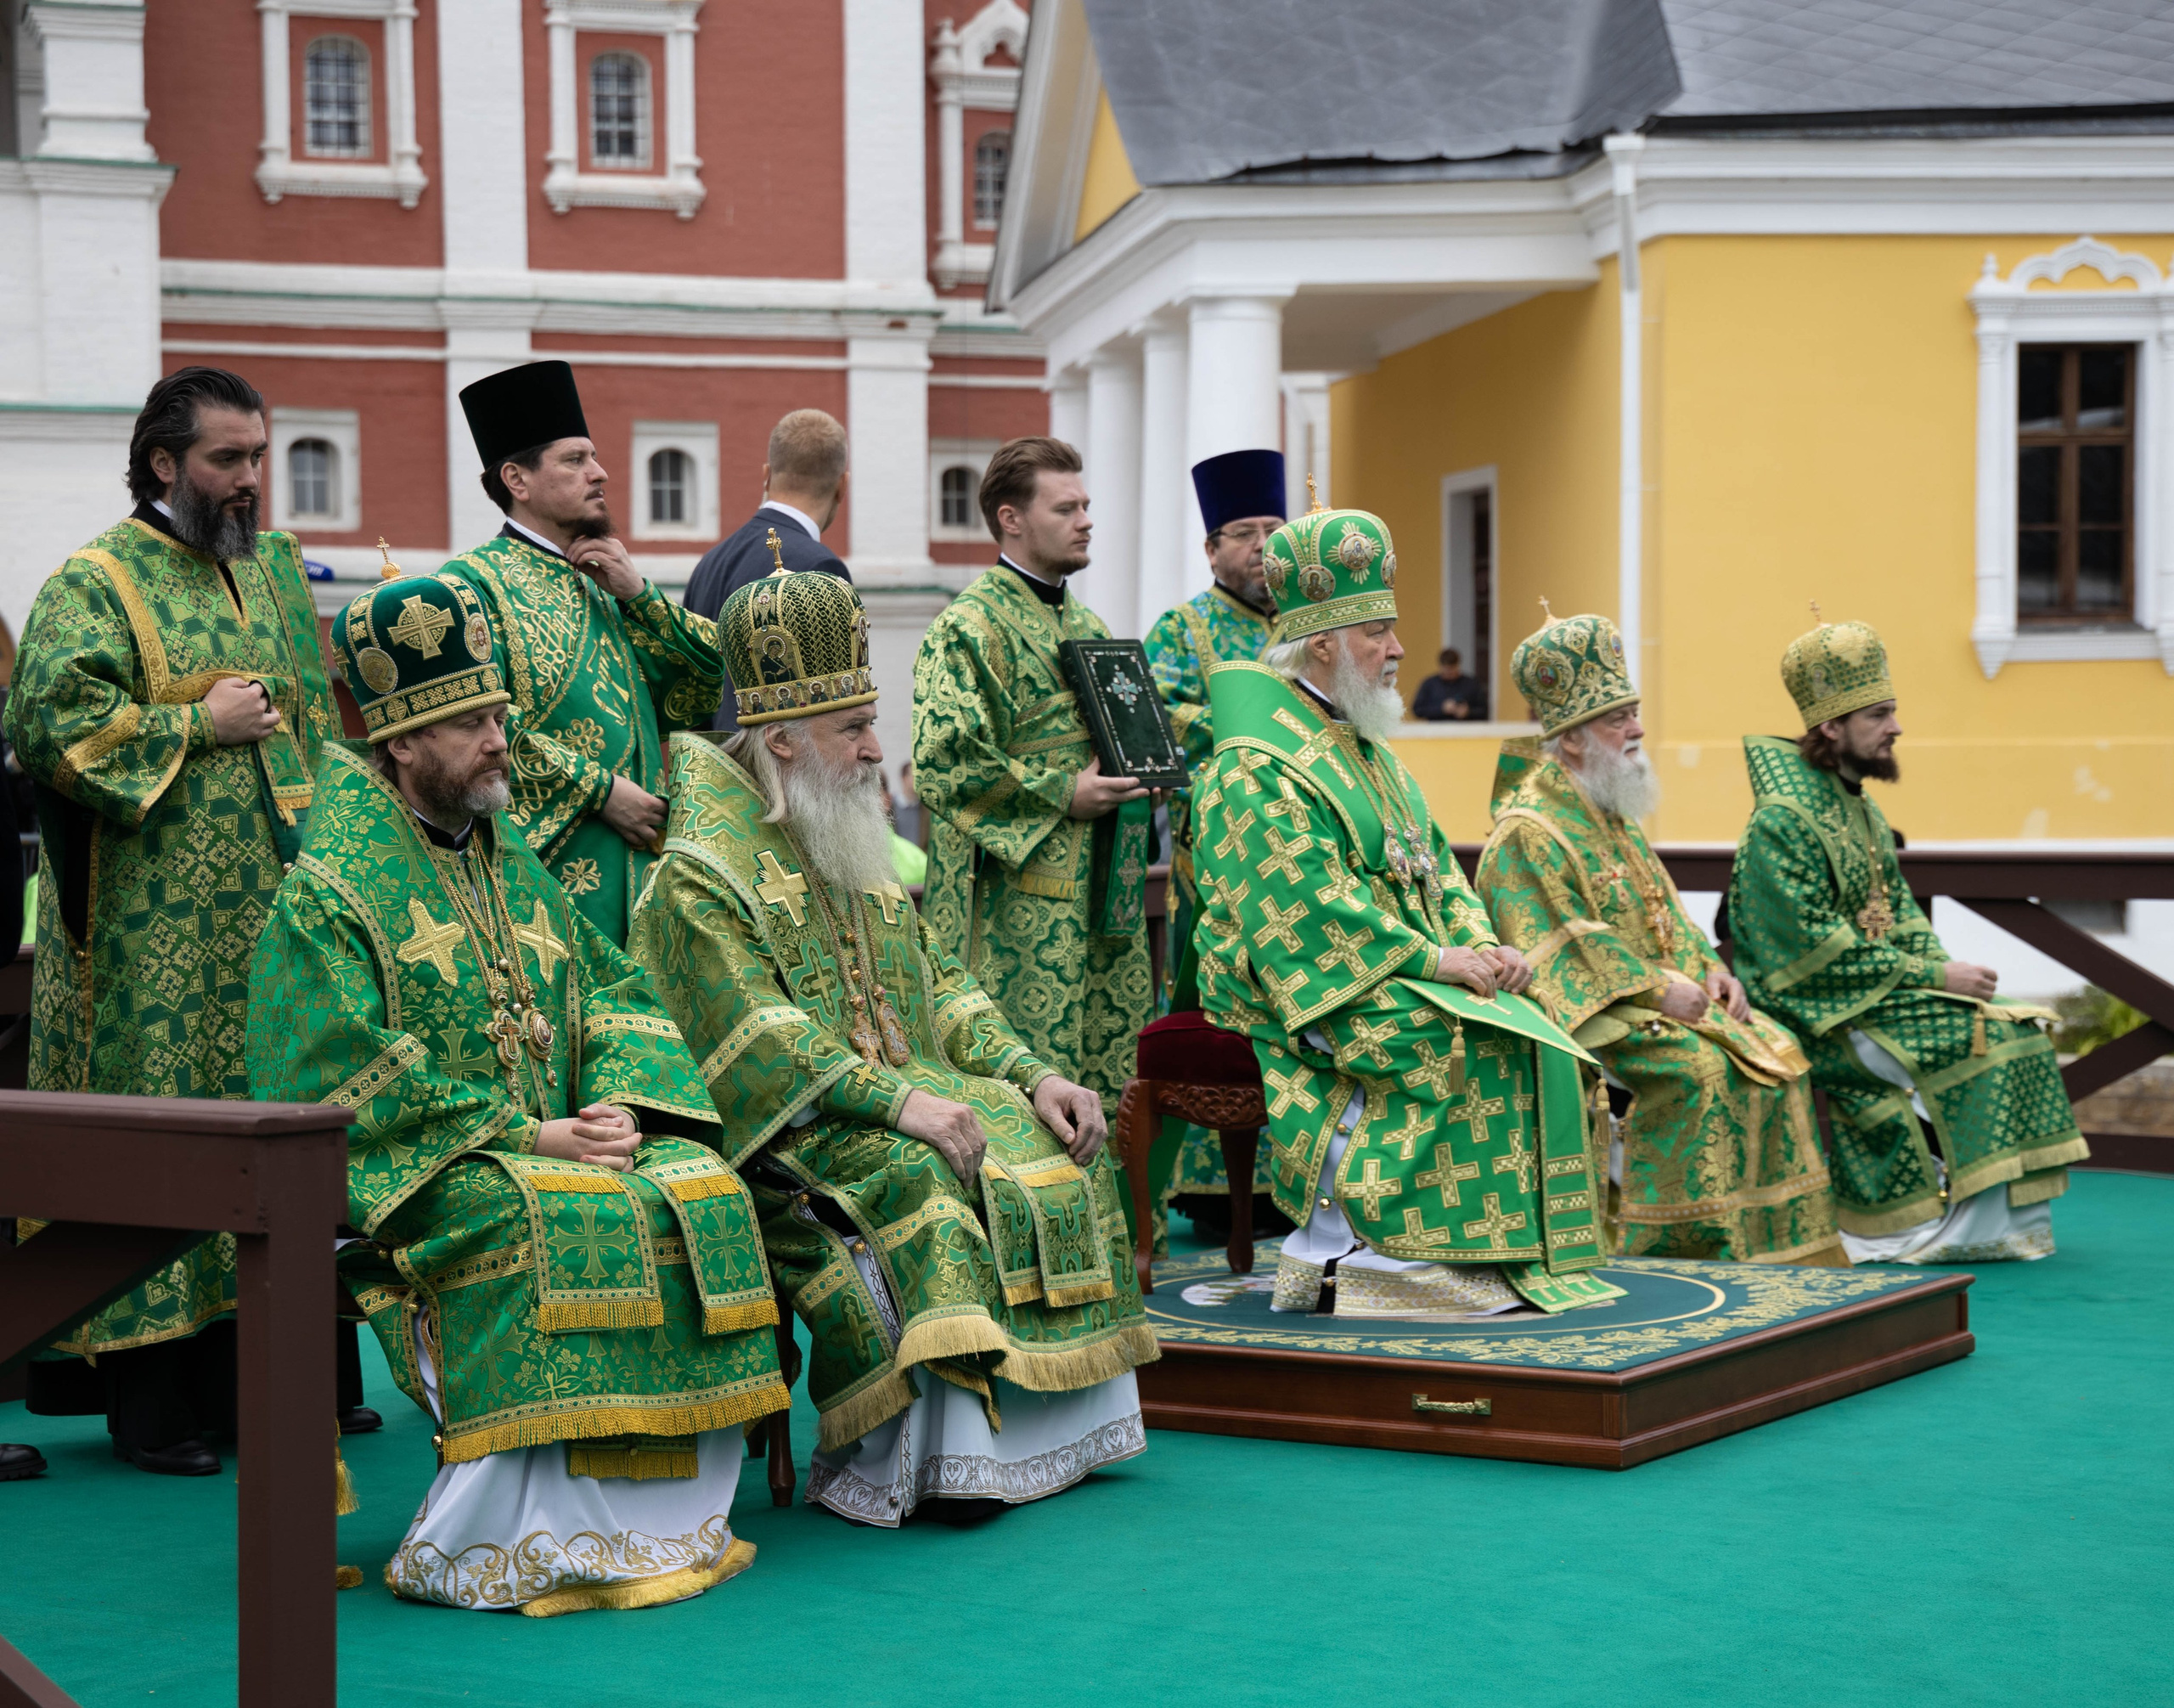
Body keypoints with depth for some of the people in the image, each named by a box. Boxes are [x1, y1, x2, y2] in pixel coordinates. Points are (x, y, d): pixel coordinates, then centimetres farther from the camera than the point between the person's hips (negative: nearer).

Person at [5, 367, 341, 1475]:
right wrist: (196, 726, -13)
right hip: (156, 932, -7)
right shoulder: (98, 582, -4)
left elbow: (322, 710, 27)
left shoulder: (273, 569, 17)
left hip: (281, 912, 7)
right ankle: (149, 1397, 2)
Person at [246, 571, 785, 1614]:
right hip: (411, 1170, -6)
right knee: (539, 1222, -35)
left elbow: (613, 989, 15)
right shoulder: (328, 892, -6)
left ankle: (664, 1514, -15)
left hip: (557, 1141, 7)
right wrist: (524, 1136, -18)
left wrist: (619, 1104, -7)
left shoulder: (511, 866, 19)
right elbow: (353, 1077, -15)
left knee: (697, 1188, -19)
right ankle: (530, 1539, -30)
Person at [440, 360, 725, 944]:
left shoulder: (601, 584, 19)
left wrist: (638, 594, 0)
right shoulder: (474, 583, -5)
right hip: (544, 867, -7)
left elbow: (708, 679, 13)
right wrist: (601, 791, -17)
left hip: (638, 869, 7)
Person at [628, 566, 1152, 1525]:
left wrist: (1030, 1074, 0)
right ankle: (927, 1458, -30)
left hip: (905, 1085, 8)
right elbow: (753, 1036, -19)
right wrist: (893, 1100, -28)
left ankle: (1045, 1425, -9)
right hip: (785, 1126, -8)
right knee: (913, 1179, -33)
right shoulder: (699, 876, -8)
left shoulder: (855, 849, 19)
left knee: (1054, 1145, -11)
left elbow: (937, 986, 17)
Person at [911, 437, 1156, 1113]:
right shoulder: (969, 627, -9)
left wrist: (1140, 766, 8)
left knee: (1112, 1085, 8)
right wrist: (1062, 796, -18)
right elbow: (942, 763, -17)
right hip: (1022, 899, -8)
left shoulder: (1087, 625, 19)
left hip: (1105, 895, 8)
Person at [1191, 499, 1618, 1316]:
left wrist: (1480, 944, -1)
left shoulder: (1363, 752, 20)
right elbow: (1307, 908, -21)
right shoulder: (1257, 773, -12)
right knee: (1454, 1039, -28)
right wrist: (1433, 958, -21)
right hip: (1297, 998, -9)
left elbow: (1433, 864, 19)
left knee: (1532, 1033, -10)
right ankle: (1331, 1250, -21)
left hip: (1395, 969, 9)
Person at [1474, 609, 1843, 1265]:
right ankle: (1664, 1250, -24)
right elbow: (1555, 945, -20)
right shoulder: (1527, 831, -12)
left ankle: (1782, 1245, -1)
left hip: (1668, 996, 9)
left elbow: (1663, 914, 23)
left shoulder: (1612, 815, 19)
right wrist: (1653, 988, -22)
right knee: (1695, 1067, -30)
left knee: (1773, 1051, -5)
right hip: (1589, 1014, -9)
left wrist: (1707, 966, 4)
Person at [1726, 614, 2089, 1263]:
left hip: (1880, 987, 9)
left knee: (2011, 1026, -7)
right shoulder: (1783, 820, -16)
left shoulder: (1860, 807, 15)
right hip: (1820, 1014, -9)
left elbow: (1901, 912, 15)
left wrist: (1945, 970, -5)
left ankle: (2005, 1219, -6)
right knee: (1985, 1035, -20)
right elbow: (1818, 950, -21)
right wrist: (1935, 976, -19)